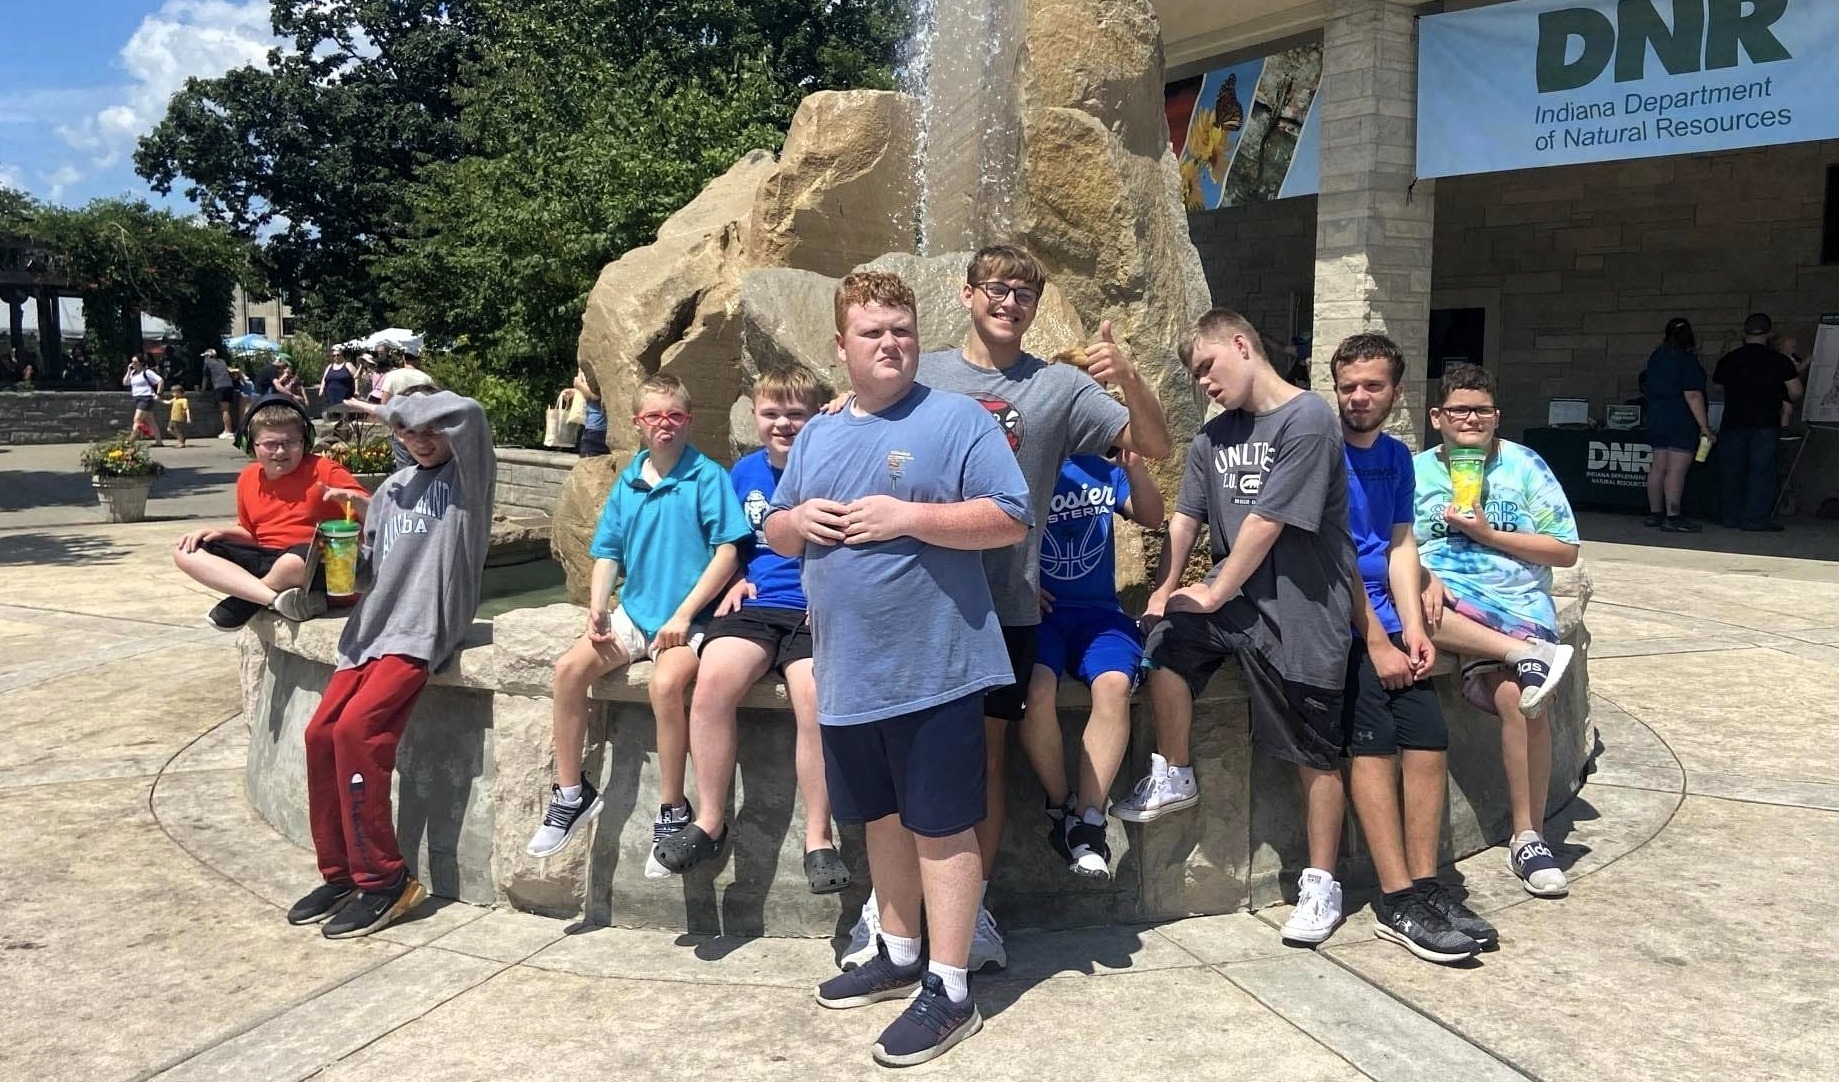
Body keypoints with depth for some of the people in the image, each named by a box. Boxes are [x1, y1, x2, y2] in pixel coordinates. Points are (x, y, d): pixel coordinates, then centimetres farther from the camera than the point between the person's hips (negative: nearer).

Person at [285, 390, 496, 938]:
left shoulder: (468, 477, 1)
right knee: (321, 732, -5)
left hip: (421, 631, -7)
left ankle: (384, 882, -12)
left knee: (356, 729, -22)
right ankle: (340, 873, 10)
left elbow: (466, 412, -20)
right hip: (372, 625, 7)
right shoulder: (393, 488, 20)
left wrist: (392, 407, -8)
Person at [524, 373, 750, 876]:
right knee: (569, 668, -12)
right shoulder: (627, 484, 10)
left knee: (666, 682, -32)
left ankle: (673, 814, -15)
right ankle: (571, 793, 4)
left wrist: (683, 615, -16)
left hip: (688, 619, -6)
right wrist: (597, 610, -4)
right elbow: (608, 554, 13)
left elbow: (727, 552, -11)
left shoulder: (707, 477, -7)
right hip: (634, 612, 6)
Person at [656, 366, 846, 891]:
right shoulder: (745, 472, 16)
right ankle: (710, 820, -11)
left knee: (816, 694, -31)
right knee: (713, 678, -26)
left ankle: (818, 837, -15)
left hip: (818, 611, -4)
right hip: (756, 606, 4)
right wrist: (737, 581, 11)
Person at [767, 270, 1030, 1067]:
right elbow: (775, 532, 20)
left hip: (932, 667, -6)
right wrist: (797, 520, -4)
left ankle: (949, 990, 11)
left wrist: (906, 517, -20)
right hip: (848, 671, 6)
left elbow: (1010, 519, -13)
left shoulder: (958, 419, -6)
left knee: (941, 826, 1)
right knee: (885, 818, 18)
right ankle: (898, 955, 35)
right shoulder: (817, 435, 14)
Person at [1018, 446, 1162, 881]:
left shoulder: (1101, 464, 10)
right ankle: (1060, 807, -8)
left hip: (1096, 610, 2)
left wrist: (1134, 466, -10)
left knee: (1114, 684, -28)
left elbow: (1152, 517, 7)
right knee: (1036, 689, -31)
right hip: (1034, 609, -2)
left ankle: (1087, 820, -20)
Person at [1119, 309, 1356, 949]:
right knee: (1165, 636, -21)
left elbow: (1267, 522, -16)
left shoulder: (1307, 420, -13)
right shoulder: (1215, 437, 12)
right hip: (1235, 594, 6)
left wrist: (1214, 594, -11)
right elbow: (1186, 518, 6)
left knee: (1315, 754, 2)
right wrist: (1164, 590, -6)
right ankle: (1172, 778, 1)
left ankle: (1321, 886, 18)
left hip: (1301, 609, -6)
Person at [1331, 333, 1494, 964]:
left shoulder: (1397, 457, 16)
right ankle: (1398, 902, -14)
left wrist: (1412, 629, -3)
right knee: (1373, 741, -17)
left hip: (1385, 620, 7)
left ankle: (1424, 887, 2)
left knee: (1430, 740, -5)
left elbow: (1400, 547, 12)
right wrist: (1376, 642, -12)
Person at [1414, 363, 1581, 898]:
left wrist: (1489, 534, -5)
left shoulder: (1525, 465, 10)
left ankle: (1528, 838, -15)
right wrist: (1423, 579, -18)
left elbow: (1566, 551, 5)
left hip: (1517, 603, -1)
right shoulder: (1416, 470, 13)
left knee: (1516, 695, -29)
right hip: (1443, 599, 1)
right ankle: (1529, 654, -31)